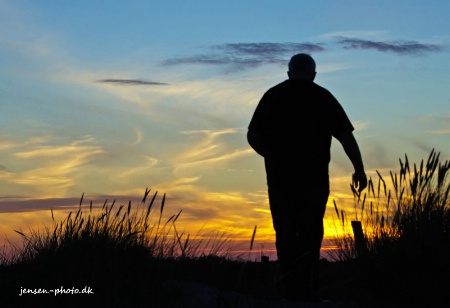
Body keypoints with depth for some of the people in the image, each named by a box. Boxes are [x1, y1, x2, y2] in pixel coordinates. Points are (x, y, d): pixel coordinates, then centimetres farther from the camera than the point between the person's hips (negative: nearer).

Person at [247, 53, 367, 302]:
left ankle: (293, 294, 3)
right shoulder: (323, 97, 4)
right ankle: (308, 294, -1)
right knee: (310, 235, 6)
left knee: (286, 234, 7)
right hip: (314, 178, -1)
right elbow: (346, 136, -1)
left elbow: (253, 136, 4)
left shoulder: (273, 96, 7)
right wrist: (359, 169, 6)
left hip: (280, 177, 1)